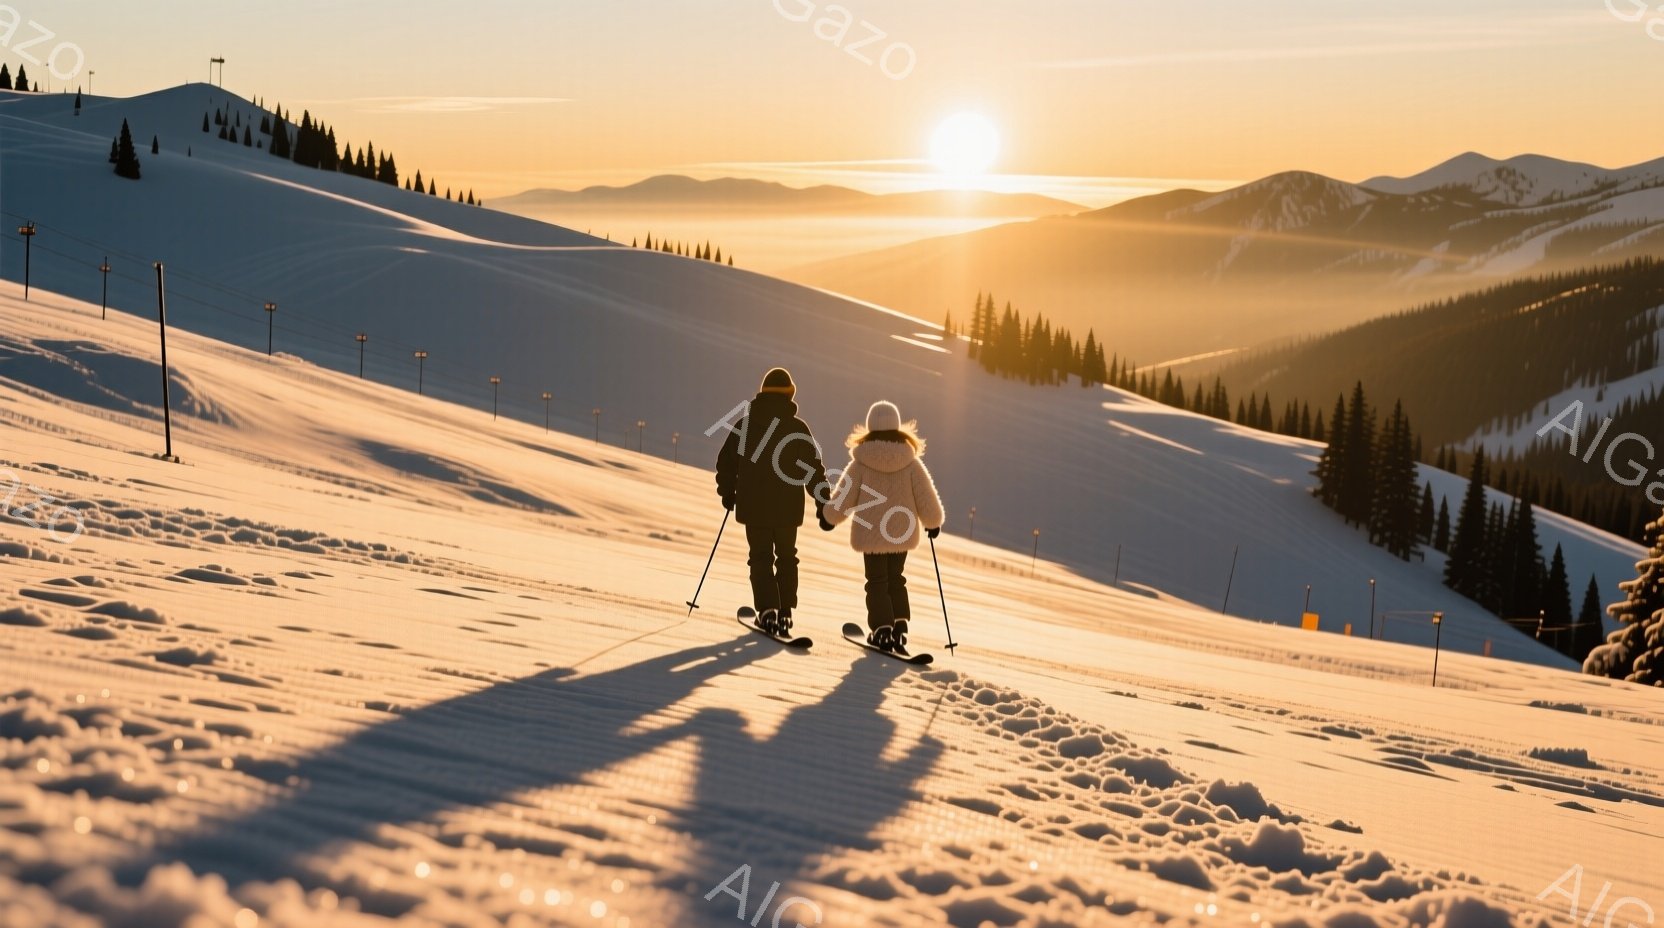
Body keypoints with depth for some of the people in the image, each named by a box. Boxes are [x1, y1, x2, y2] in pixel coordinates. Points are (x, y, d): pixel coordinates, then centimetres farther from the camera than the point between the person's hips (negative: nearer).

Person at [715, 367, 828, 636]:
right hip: (788, 506, 0)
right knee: (786, 558, 15)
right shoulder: (798, 428, -5)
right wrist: (822, 502, 3)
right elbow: (814, 468, -5)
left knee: (761, 557, 8)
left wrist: (727, 492, 19)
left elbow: (726, 461, 4)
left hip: (753, 506, 0)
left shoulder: (745, 423, -1)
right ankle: (785, 613, 12)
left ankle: (767, 610, -9)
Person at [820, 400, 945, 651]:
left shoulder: (860, 463, -11)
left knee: (877, 582, 8)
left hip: (870, 533, -2)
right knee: (895, 579, 19)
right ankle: (900, 626, 13)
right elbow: (925, 495, 0)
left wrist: (829, 516, 15)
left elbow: (844, 495, -3)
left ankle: (882, 630, 2)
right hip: (902, 532, 2)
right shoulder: (910, 462, -7)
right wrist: (932, 522, 18)